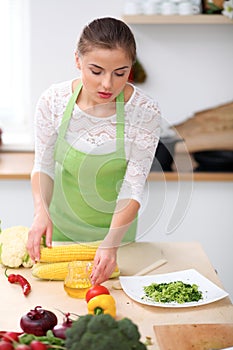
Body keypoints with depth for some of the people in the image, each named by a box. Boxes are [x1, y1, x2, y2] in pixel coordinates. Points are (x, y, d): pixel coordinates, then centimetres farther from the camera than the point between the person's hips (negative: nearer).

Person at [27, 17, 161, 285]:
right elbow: (43, 166, -9)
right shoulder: (53, 100, -20)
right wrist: (41, 211, -27)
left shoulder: (144, 111, -24)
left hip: (115, 226, -1)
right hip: (60, 226, 1)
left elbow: (133, 189, -23)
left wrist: (111, 242, -37)